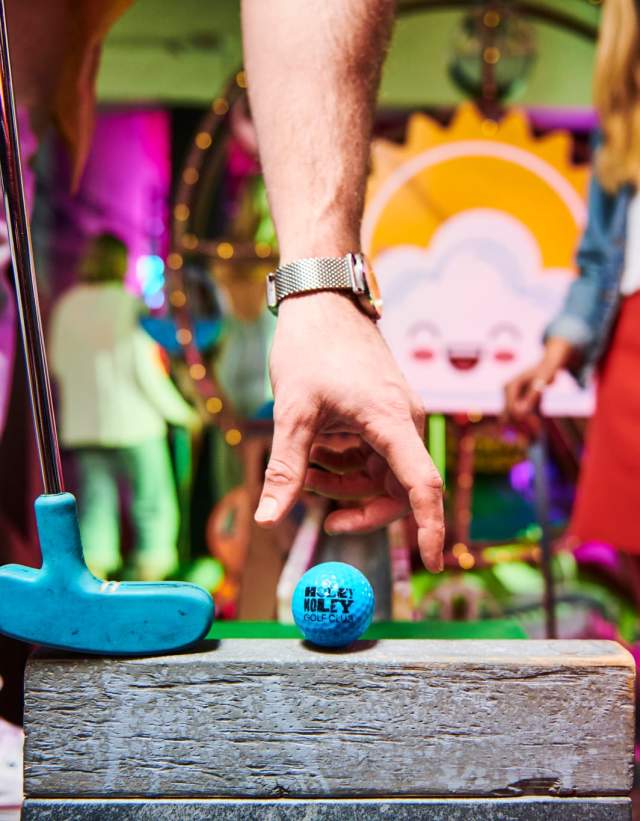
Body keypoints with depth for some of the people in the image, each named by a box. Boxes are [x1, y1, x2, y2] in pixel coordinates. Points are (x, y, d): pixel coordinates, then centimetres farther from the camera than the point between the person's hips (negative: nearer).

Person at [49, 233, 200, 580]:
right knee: (153, 505, 6)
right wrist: (181, 413, 0)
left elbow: (58, 363, 12)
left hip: (82, 425, 5)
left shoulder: (67, 306, 5)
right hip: (133, 422, -5)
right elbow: (146, 370, -11)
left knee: (94, 504, 7)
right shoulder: (128, 305, -10)